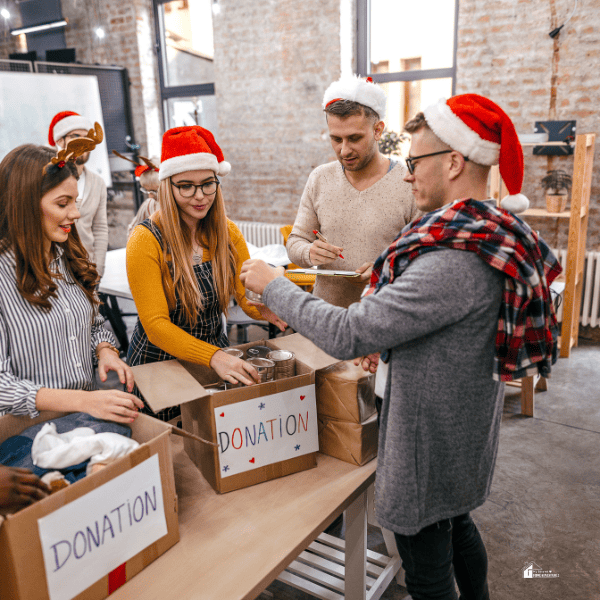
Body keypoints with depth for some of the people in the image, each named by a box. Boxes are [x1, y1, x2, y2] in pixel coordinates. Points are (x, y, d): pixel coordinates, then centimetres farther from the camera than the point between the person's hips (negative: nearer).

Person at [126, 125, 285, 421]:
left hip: (218, 358, 5)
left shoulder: (228, 233, -2)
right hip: (160, 361, -4)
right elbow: (155, 325, -23)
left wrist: (266, 307, -28)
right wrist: (213, 357, -37)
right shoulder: (146, 240, -18)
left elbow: (248, 296, -4)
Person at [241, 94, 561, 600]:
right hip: (465, 431, 10)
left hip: (432, 445, -9)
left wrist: (273, 286, -19)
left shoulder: (455, 263, -33)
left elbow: (347, 335, -31)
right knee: (457, 524, 32)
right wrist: (383, 340, 3)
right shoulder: (493, 234, 0)